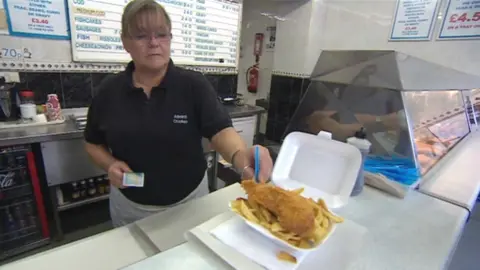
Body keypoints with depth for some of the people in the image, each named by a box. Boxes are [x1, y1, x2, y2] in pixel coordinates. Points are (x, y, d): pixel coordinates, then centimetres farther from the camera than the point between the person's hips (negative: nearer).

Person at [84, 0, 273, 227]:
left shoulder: (194, 84, -13)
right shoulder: (109, 91, -6)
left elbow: (220, 130, -26)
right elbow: (93, 143, 6)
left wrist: (240, 155, -47)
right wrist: (110, 164, -14)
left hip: (190, 201, -1)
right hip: (130, 207, 2)